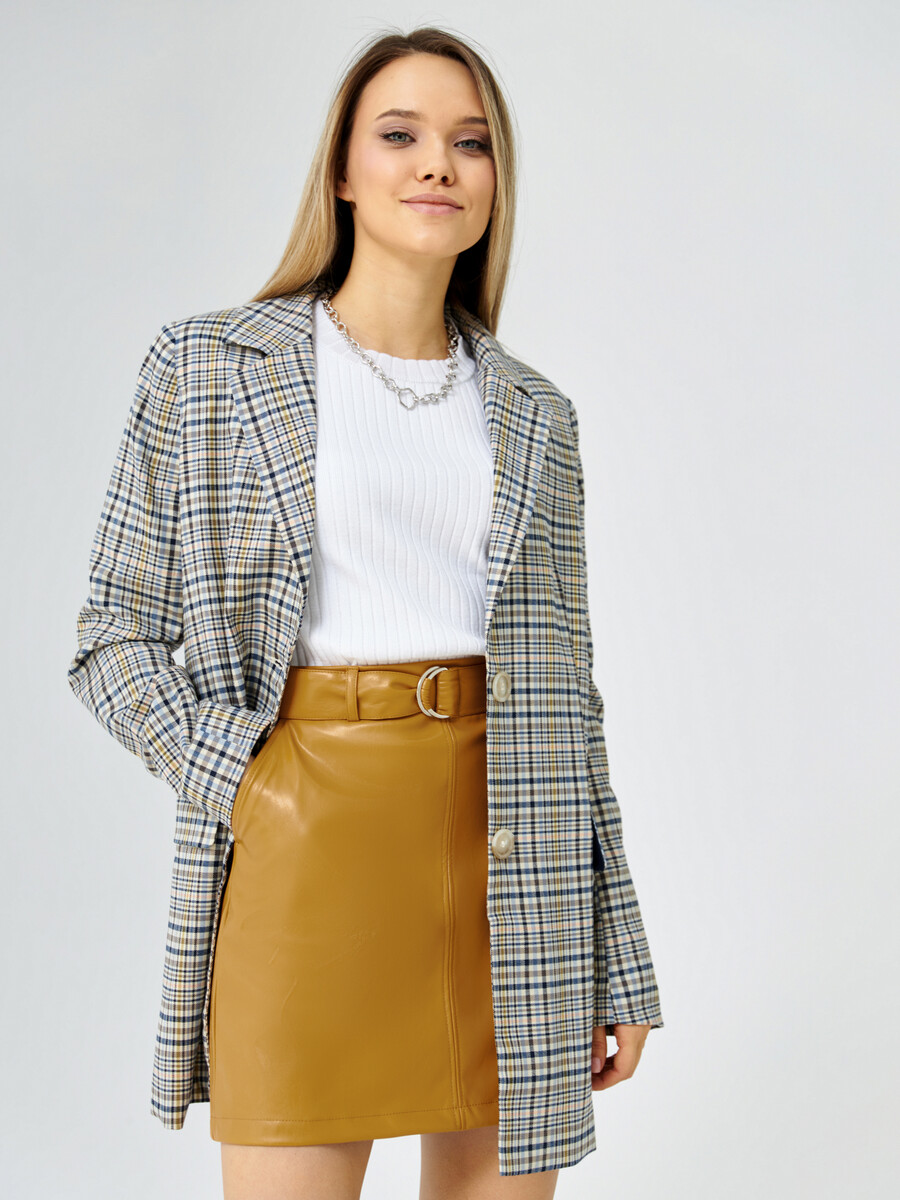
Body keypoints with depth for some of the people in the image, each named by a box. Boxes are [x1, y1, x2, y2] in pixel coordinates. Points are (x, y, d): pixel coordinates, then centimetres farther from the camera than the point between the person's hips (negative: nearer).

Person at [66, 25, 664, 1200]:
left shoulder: (533, 414, 11)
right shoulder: (209, 367, 2)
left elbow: (560, 685, 11)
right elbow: (115, 640, 3)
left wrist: (614, 962, 9)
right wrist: (240, 778, -12)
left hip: (503, 850, 3)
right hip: (310, 841, -3)